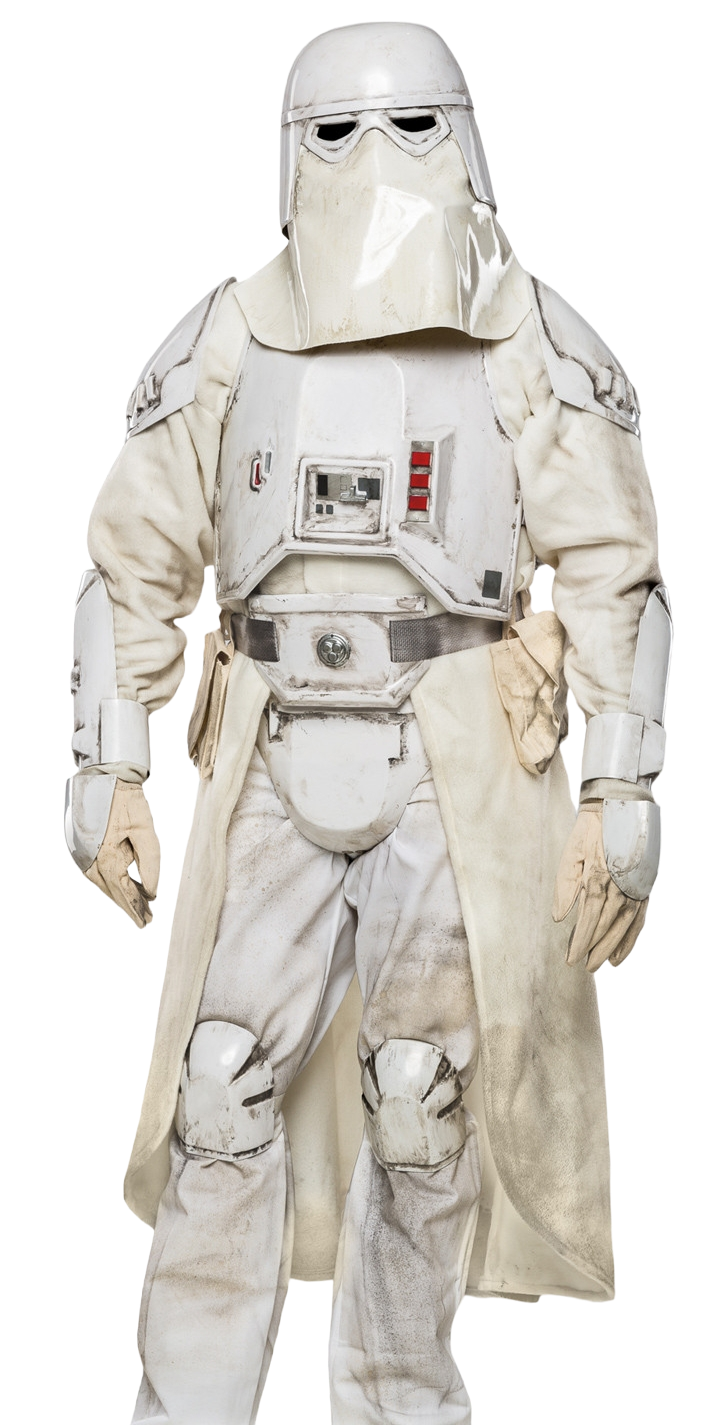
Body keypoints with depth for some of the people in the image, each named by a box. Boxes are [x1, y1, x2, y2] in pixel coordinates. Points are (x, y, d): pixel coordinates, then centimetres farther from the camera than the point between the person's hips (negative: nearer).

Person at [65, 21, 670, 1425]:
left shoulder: (532, 340, -1)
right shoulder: (225, 338, 5)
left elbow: (614, 573, -2)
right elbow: (134, 561, 8)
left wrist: (622, 797, -7)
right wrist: (105, 775, 3)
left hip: (460, 772, -1)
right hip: (275, 770, 2)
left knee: (426, 1101, 5)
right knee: (224, 1095, 0)